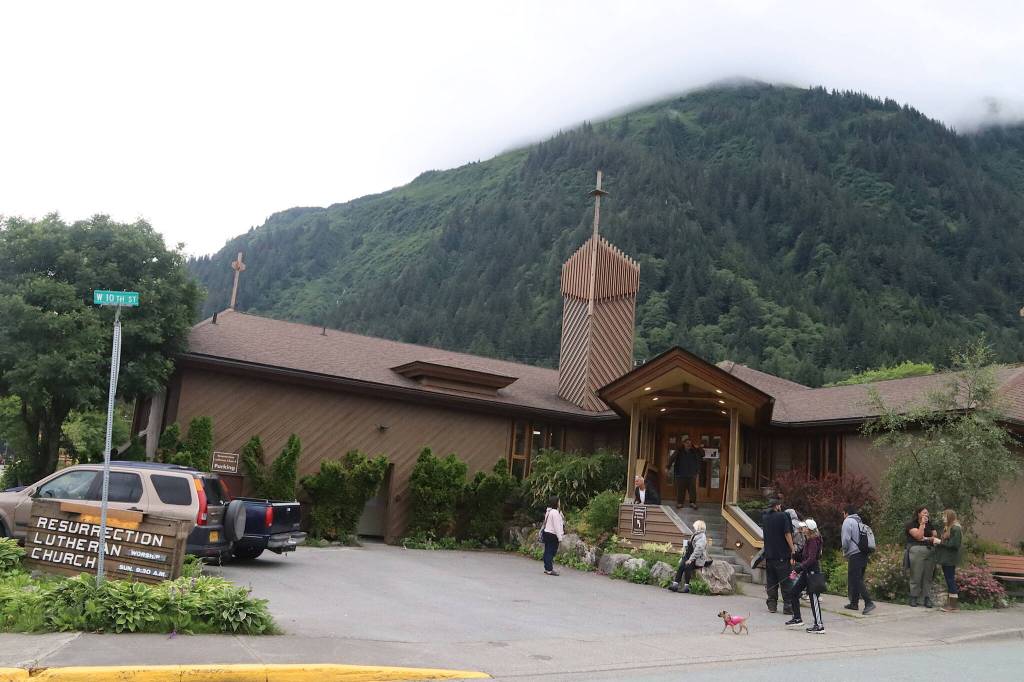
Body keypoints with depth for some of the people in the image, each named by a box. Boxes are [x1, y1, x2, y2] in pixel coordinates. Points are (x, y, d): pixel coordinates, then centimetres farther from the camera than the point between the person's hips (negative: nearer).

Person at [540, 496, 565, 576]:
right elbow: (557, 526, -19)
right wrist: (559, 537, -16)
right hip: (552, 535, -10)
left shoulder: (548, 511, 14)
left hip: (546, 533, 10)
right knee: (551, 552, -6)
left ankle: (547, 568, 19)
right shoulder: (555, 512, -17)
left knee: (547, 551, 13)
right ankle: (550, 569, -5)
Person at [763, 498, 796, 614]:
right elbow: (787, 534, -13)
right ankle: (787, 605, -2)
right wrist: (793, 549, -9)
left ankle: (772, 604, 12)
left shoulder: (765, 517, 10)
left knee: (771, 581, 10)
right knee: (785, 581, 0)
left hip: (769, 554, 5)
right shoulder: (783, 516, -8)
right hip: (782, 554, -5)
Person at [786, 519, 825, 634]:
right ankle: (797, 618, 23)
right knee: (793, 592, 13)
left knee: (814, 597, -5)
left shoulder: (813, 541, -18)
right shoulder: (808, 540, 11)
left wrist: (798, 568, -26)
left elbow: (811, 559, -24)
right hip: (806, 571, 10)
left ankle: (819, 625, 1)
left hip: (813, 571, -10)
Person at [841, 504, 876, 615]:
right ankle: (854, 603, 22)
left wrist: (845, 552, 2)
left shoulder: (848, 521, -7)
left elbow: (846, 539, -15)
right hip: (863, 555, 9)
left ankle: (869, 603, -18)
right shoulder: (859, 522, 17)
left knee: (856, 580, -9)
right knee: (855, 580, 16)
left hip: (854, 555, -9)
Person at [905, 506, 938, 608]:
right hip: (917, 550, -5)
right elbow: (919, 536, -11)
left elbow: (935, 536, 11)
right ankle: (914, 598, 3)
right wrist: (922, 524, -9)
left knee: (928, 576, 2)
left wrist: (926, 538, -5)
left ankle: (927, 598, 5)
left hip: (930, 551, 5)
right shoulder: (911, 524, 0)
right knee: (916, 576, -4)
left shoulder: (929, 524, 18)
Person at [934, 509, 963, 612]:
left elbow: (955, 544, -21)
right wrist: (938, 540, 2)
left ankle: (954, 604, 0)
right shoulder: (947, 528, 17)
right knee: (948, 580, 11)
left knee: (950, 580, -6)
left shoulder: (956, 529, -14)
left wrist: (941, 542, -15)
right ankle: (949, 603, 16)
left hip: (950, 559, -10)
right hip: (945, 558, 10)